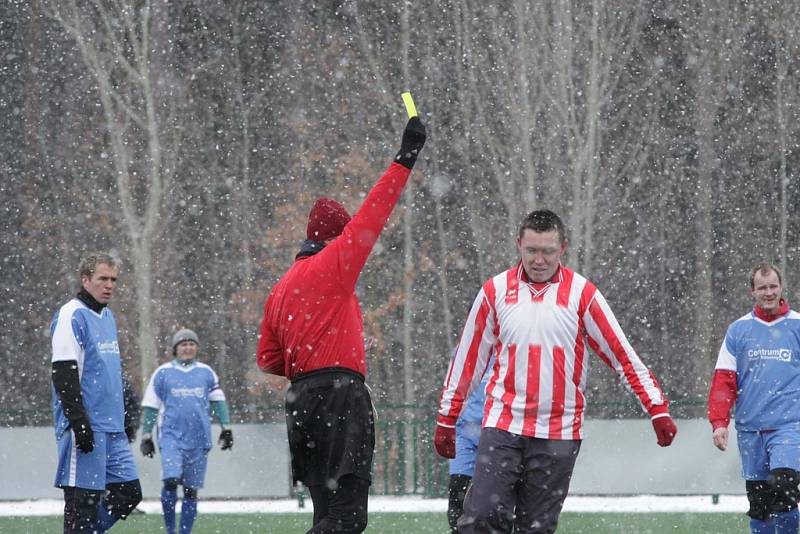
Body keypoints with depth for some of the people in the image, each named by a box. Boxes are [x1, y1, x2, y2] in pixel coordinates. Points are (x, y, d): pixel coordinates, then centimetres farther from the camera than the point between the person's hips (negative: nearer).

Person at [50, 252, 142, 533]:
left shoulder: (108, 316, 18)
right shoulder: (72, 315, -9)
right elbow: (63, 374, -16)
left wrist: (123, 412, 25)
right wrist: (79, 422, -21)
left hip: (113, 427, 9)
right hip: (85, 426, -9)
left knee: (129, 493, 5)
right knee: (83, 499, -7)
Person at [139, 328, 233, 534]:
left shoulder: (206, 372, 11)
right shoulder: (163, 373, 5)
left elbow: (218, 401, 16)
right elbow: (150, 406, 8)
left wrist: (226, 428, 10)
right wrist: (146, 436, 7)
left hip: (199, 439, 3)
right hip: (171, 436, -3)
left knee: (191, 490, 4)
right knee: (171, 481, -19)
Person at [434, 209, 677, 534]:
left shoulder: (581, 293, 0)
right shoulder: (496, 291, 4)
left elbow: (623, 356, 1)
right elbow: (468, 359, 11)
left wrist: (657, 409, -5)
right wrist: (446, 419, 12)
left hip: (559, 433, -1)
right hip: (503, 425, 1)